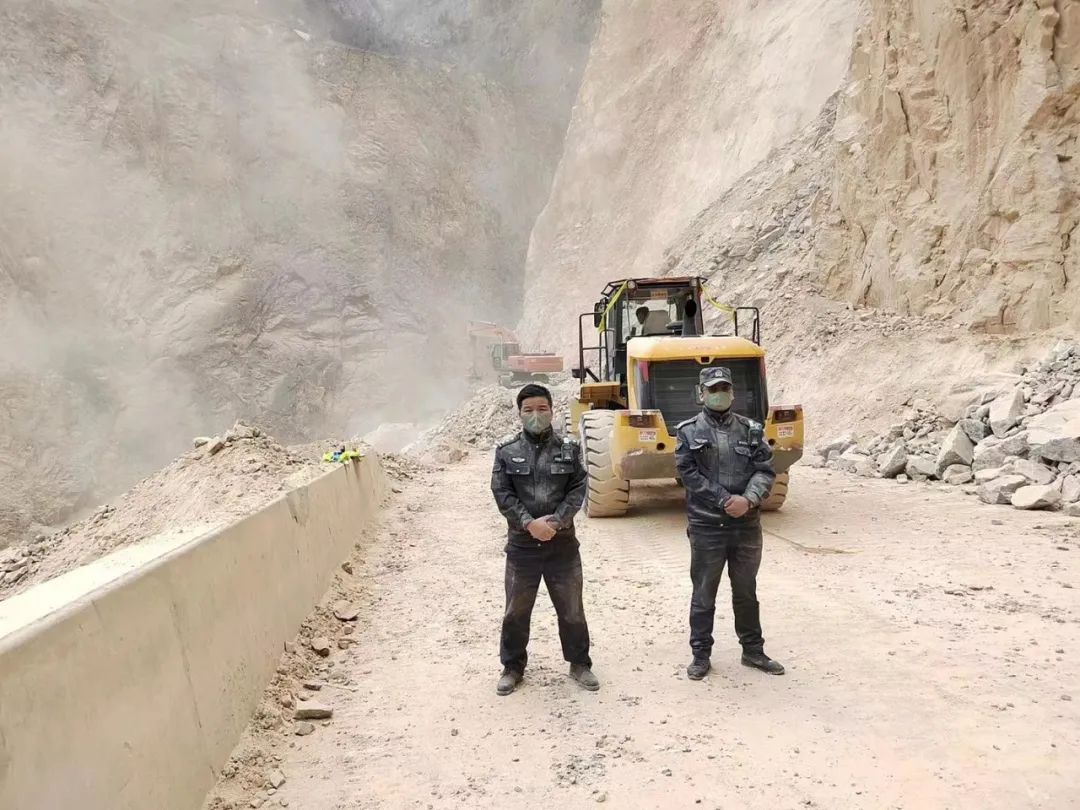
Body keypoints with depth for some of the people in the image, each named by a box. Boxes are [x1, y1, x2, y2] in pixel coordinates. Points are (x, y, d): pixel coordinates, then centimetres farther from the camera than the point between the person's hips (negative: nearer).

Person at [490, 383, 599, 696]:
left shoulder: (569, 448, 1)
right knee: (516, 611, 11)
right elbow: (502, 493, -6)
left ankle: (580, 664, 30)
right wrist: (529, 523, -17)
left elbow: (578, 490, -4)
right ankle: (512, 667, 28)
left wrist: (555, 521, -16)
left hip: (563, 543, 0)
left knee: (571, 608, 12)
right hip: (522, 544, 0)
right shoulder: (506, 450, -1)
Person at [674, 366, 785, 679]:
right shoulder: (688, 432, -2)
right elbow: (689, 474, -10)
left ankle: (753, 650, 31)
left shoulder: (752, 430, 6)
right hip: (706, 526, -2)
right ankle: (701, 655, 20)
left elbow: (765, 471, 0)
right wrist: (726, 500, -16)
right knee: (704, 594, 7)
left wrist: (748, 500, -18)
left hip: (747, 525, 3)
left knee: (746, 591, 16)